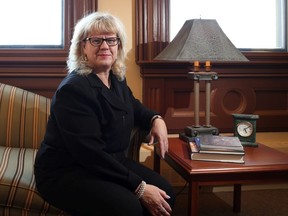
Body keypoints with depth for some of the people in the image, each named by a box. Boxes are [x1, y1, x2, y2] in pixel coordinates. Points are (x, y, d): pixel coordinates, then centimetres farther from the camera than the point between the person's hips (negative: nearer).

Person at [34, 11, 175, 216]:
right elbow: (90, 153, -28)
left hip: (111, 162, 8)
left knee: (165, 193, -10)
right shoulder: (73, 89, -22)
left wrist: (155, 119, 3)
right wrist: (139, 187, -27)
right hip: (66, 171, -7)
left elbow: (132, 106, 26)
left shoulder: (116, 79, 3)